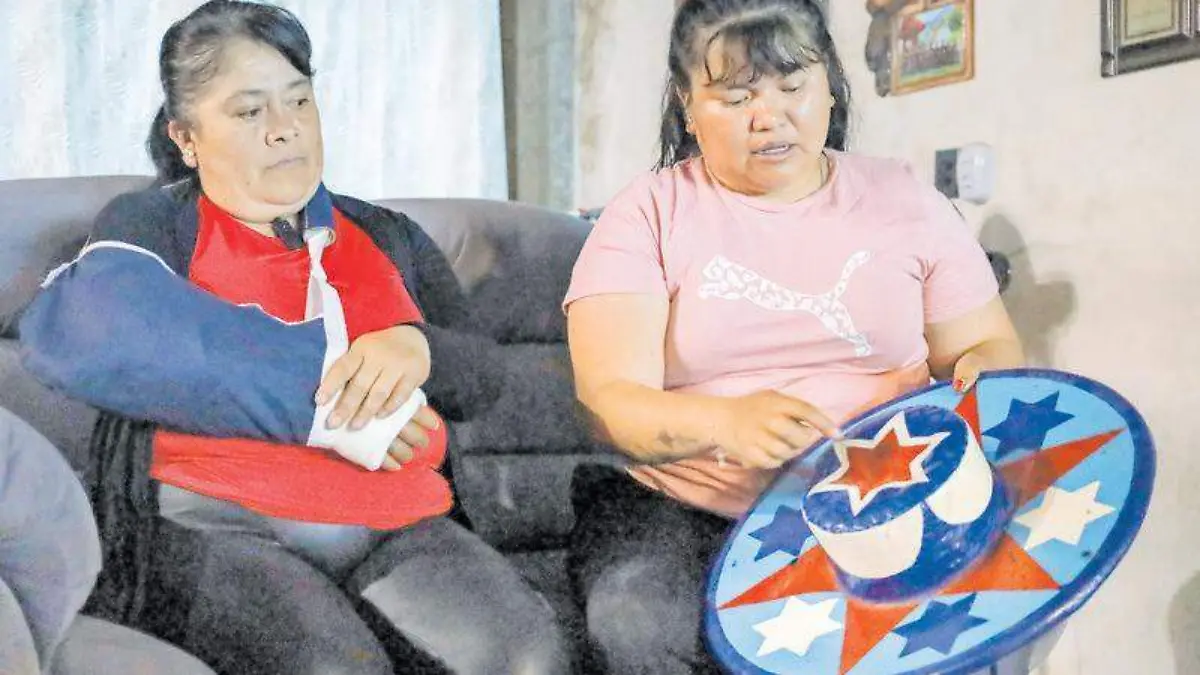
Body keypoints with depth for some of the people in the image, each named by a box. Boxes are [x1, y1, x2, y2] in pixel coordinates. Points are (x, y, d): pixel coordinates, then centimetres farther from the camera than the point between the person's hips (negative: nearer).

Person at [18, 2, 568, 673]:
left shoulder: (389, 237, 22)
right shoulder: (154, 222, 9)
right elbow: (76, 323, -14)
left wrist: (418, 346, -12)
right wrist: (323, 404, -14)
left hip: (396, 525, 4)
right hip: (217, 523, -3)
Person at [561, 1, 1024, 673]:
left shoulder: (904, 200, 9)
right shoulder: (649, 214, 0)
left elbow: (992, 345, 15)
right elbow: (608, 399, -12)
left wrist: (980, 372, -12)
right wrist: (721, 421, -34)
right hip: (683, 509, -1)